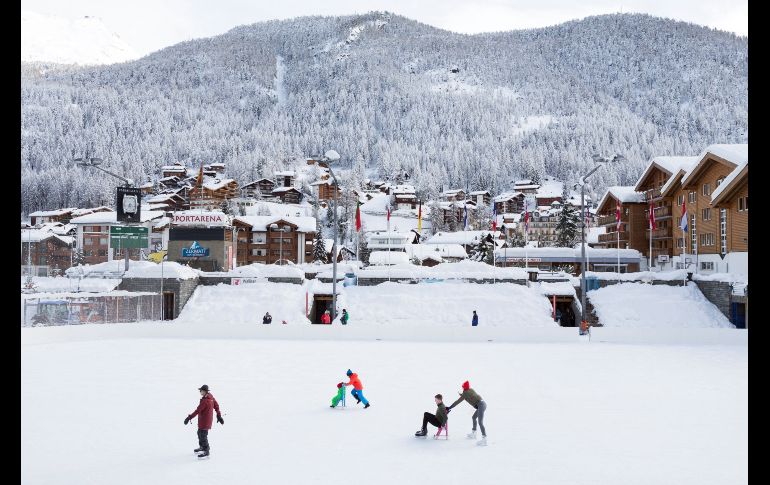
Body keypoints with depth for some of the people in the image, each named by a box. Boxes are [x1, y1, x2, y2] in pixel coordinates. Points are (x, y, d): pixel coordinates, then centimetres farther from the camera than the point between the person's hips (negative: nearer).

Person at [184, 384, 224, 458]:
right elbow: (216, 406, 9)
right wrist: (219, 416, 17)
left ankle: (206, 451, 7)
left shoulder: (205, 401, -27)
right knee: (200, 433, 24)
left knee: (203, 435, -1)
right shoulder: (211, 397, 1)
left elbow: (198, 410, -25)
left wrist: (189, 417, -18)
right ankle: (202, 447, 41)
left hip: (205, 420, -10)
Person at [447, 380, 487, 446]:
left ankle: (484, 439, -25)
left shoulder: (465, 393, -4)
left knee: (480, 422, -15)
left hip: (480, 405, -9)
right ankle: (473, 434, 39)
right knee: (474, 417, 26)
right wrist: (462, 395, 47)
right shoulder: (471, 390, 16)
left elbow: (458, 402, -3)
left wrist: (449, 407, 3)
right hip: (482, 403, 9)